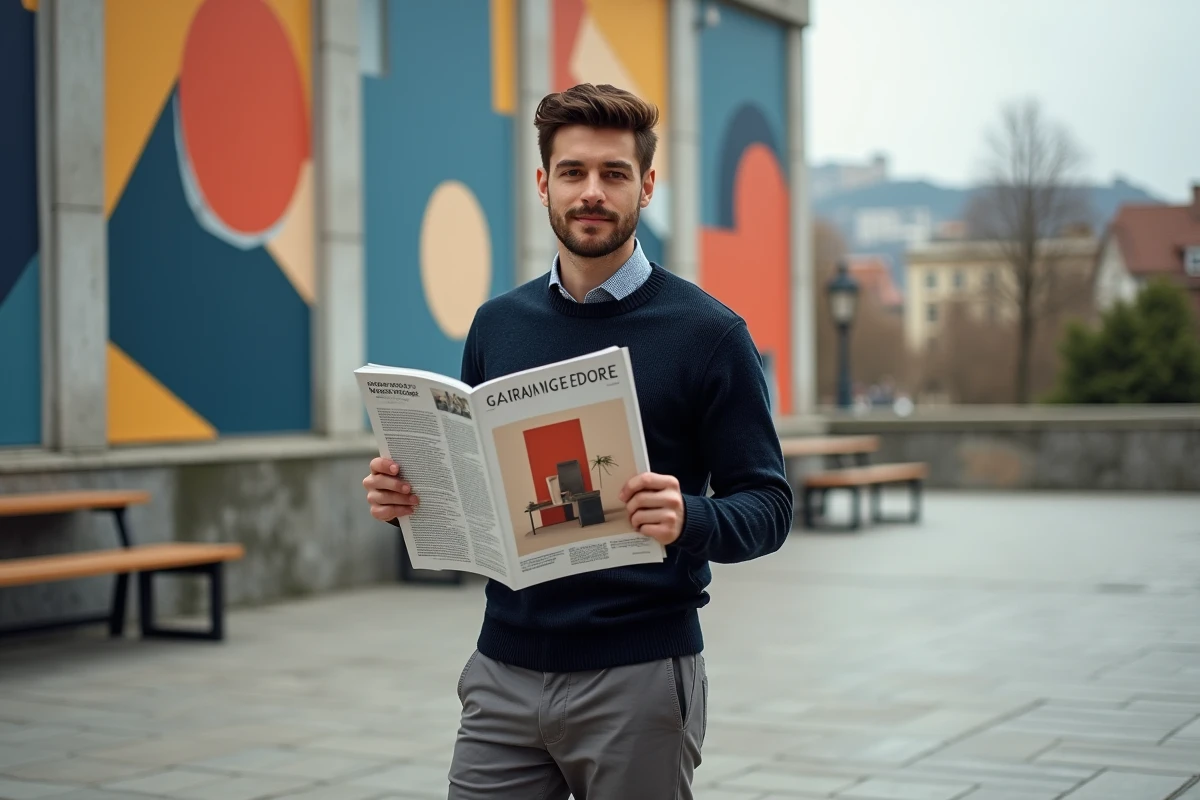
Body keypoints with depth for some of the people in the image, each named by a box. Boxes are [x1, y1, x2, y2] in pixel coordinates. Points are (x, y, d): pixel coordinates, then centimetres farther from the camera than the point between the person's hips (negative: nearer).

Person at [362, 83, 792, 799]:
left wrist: (689, 520, -27)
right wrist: (409, 493, -5)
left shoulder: (708, 332, -6)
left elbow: (767, 506, -7)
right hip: (505, 672, 4)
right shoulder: (498, 324, 7)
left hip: (639, 679, -3)